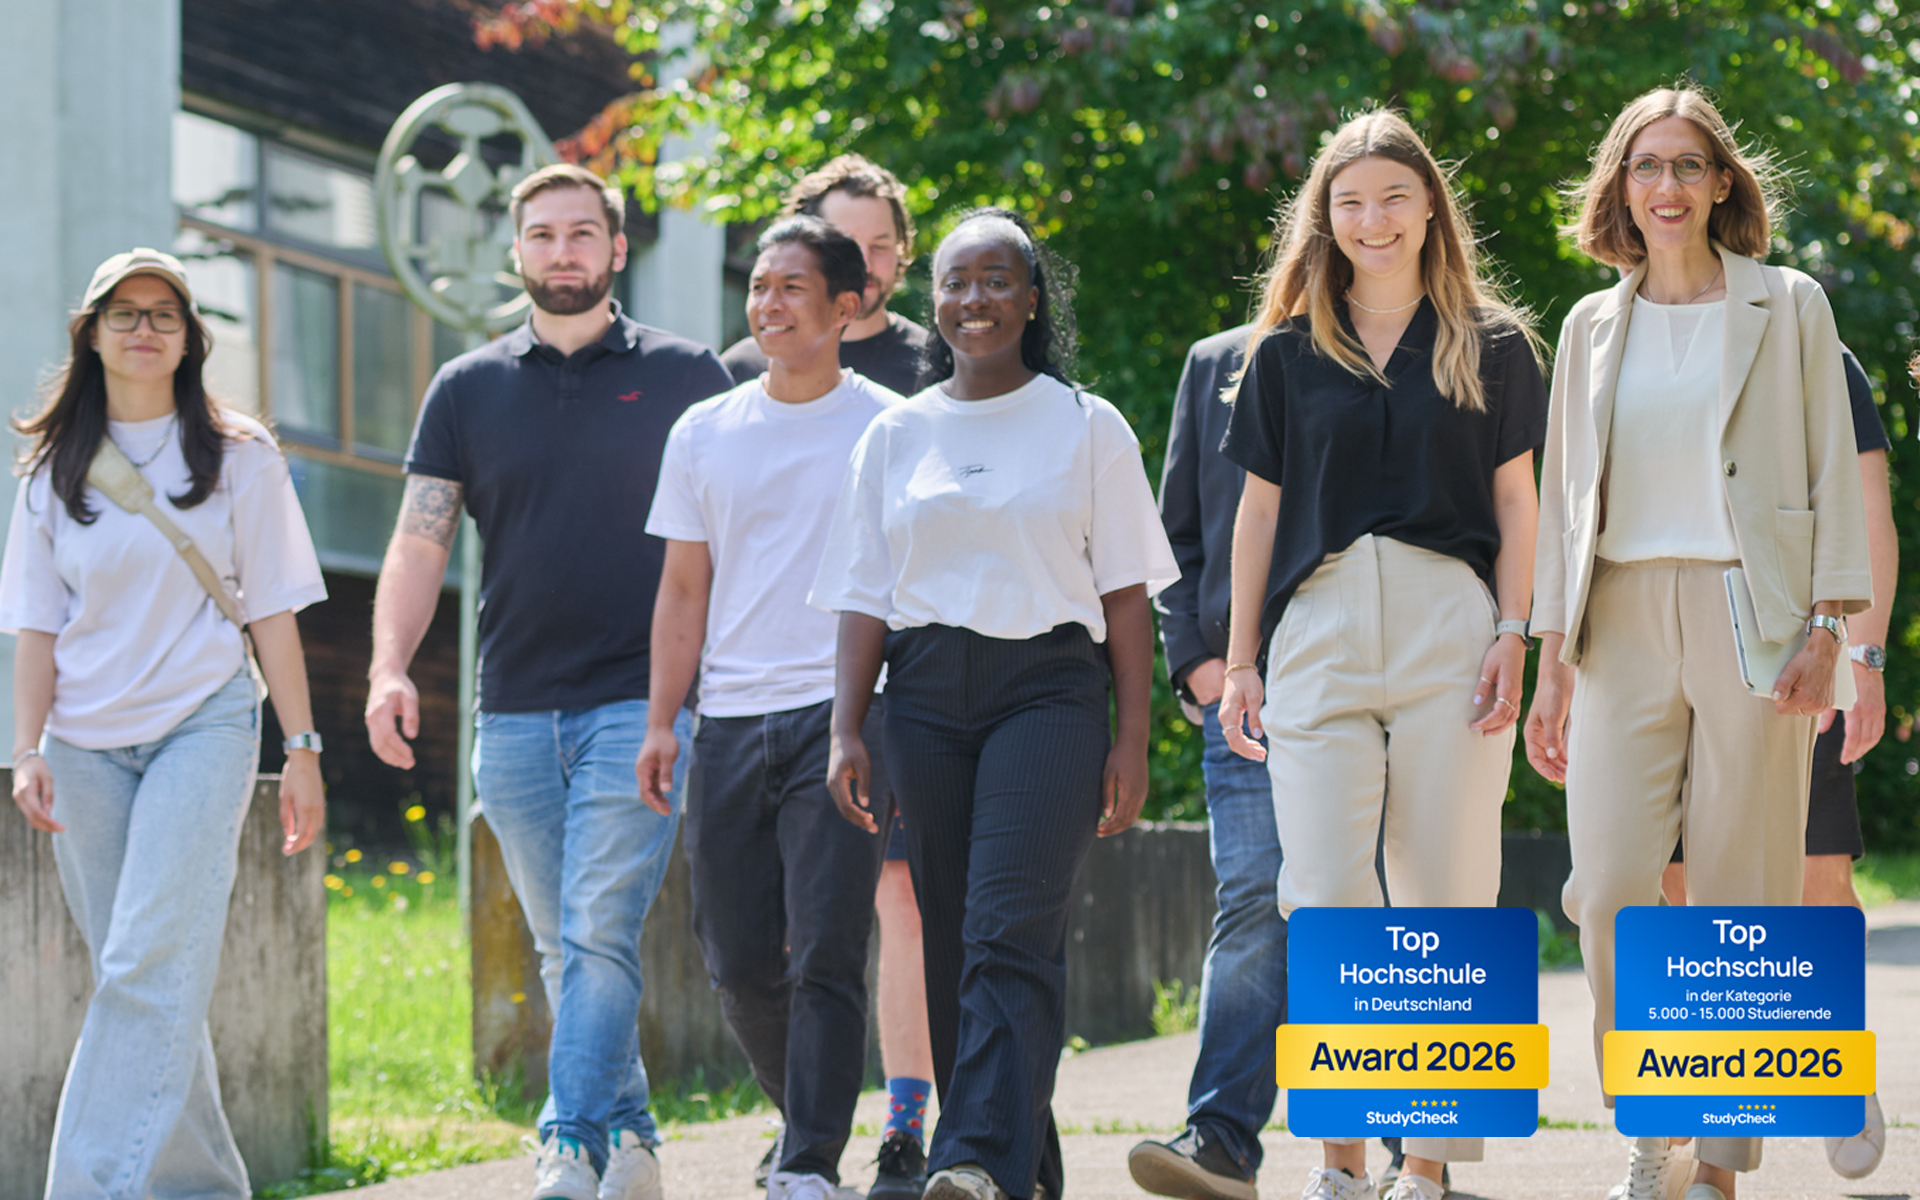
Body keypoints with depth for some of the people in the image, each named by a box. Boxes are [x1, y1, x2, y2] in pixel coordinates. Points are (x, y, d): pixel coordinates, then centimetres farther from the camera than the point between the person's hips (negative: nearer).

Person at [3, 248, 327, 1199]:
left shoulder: (239, 459, 5)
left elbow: (272, 613, 4)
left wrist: (302, 748, -1)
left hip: (204, 726, -3)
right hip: (85, 744, 3)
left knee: (149, 967, -16)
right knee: (135, 974, 6)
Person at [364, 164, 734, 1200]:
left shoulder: (684, 376, 4)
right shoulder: (468, 388, 10)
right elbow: (420, 542, 7)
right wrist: (389, 668, -8)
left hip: (640, 703, -4)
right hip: (514, 715, 4)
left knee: (600, 932, -14)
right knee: (562, 950, 8)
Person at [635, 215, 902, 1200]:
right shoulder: (704, 433, 13)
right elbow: (683, 591, 16)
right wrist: (660, 723, 8)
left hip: (840, 719, -4)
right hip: (730, 722, 4)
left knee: (825, 954, -11)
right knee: (740, 962, 5)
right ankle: (805, 1118, 26)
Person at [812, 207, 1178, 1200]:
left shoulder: (1087, 428, 6)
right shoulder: (896, 436, 14)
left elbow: (1125, 593, 4)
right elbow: (865, 595, 13)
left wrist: (1131, 738, -2)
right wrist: (846, 730, 3)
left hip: (1050, 687, -4)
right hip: (927, 696, 4)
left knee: (1011, 930, -17)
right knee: (952, 943, 3)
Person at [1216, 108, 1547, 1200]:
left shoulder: (1491, 346, 9)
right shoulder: (1287, 352, 13)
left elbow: (1516, 502, 8)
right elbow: (1261, 510, 14)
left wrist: (1512, 637, -4)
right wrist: (1240, 661, 9)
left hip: (1450, 626, -1)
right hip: (1318, 631, 1)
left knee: (1445, 897, -1)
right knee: (1324, 899, -8)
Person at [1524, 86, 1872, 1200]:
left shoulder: (1789, 308, 7)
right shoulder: (1594, 327, 15)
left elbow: (1835, 478, 3)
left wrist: (1826, 630, -8)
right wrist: (1552, 662, 10)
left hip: (1752, 617, -2)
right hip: (1624, 623, 2)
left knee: (1742, 899, -3)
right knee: (1609, 889, -10)